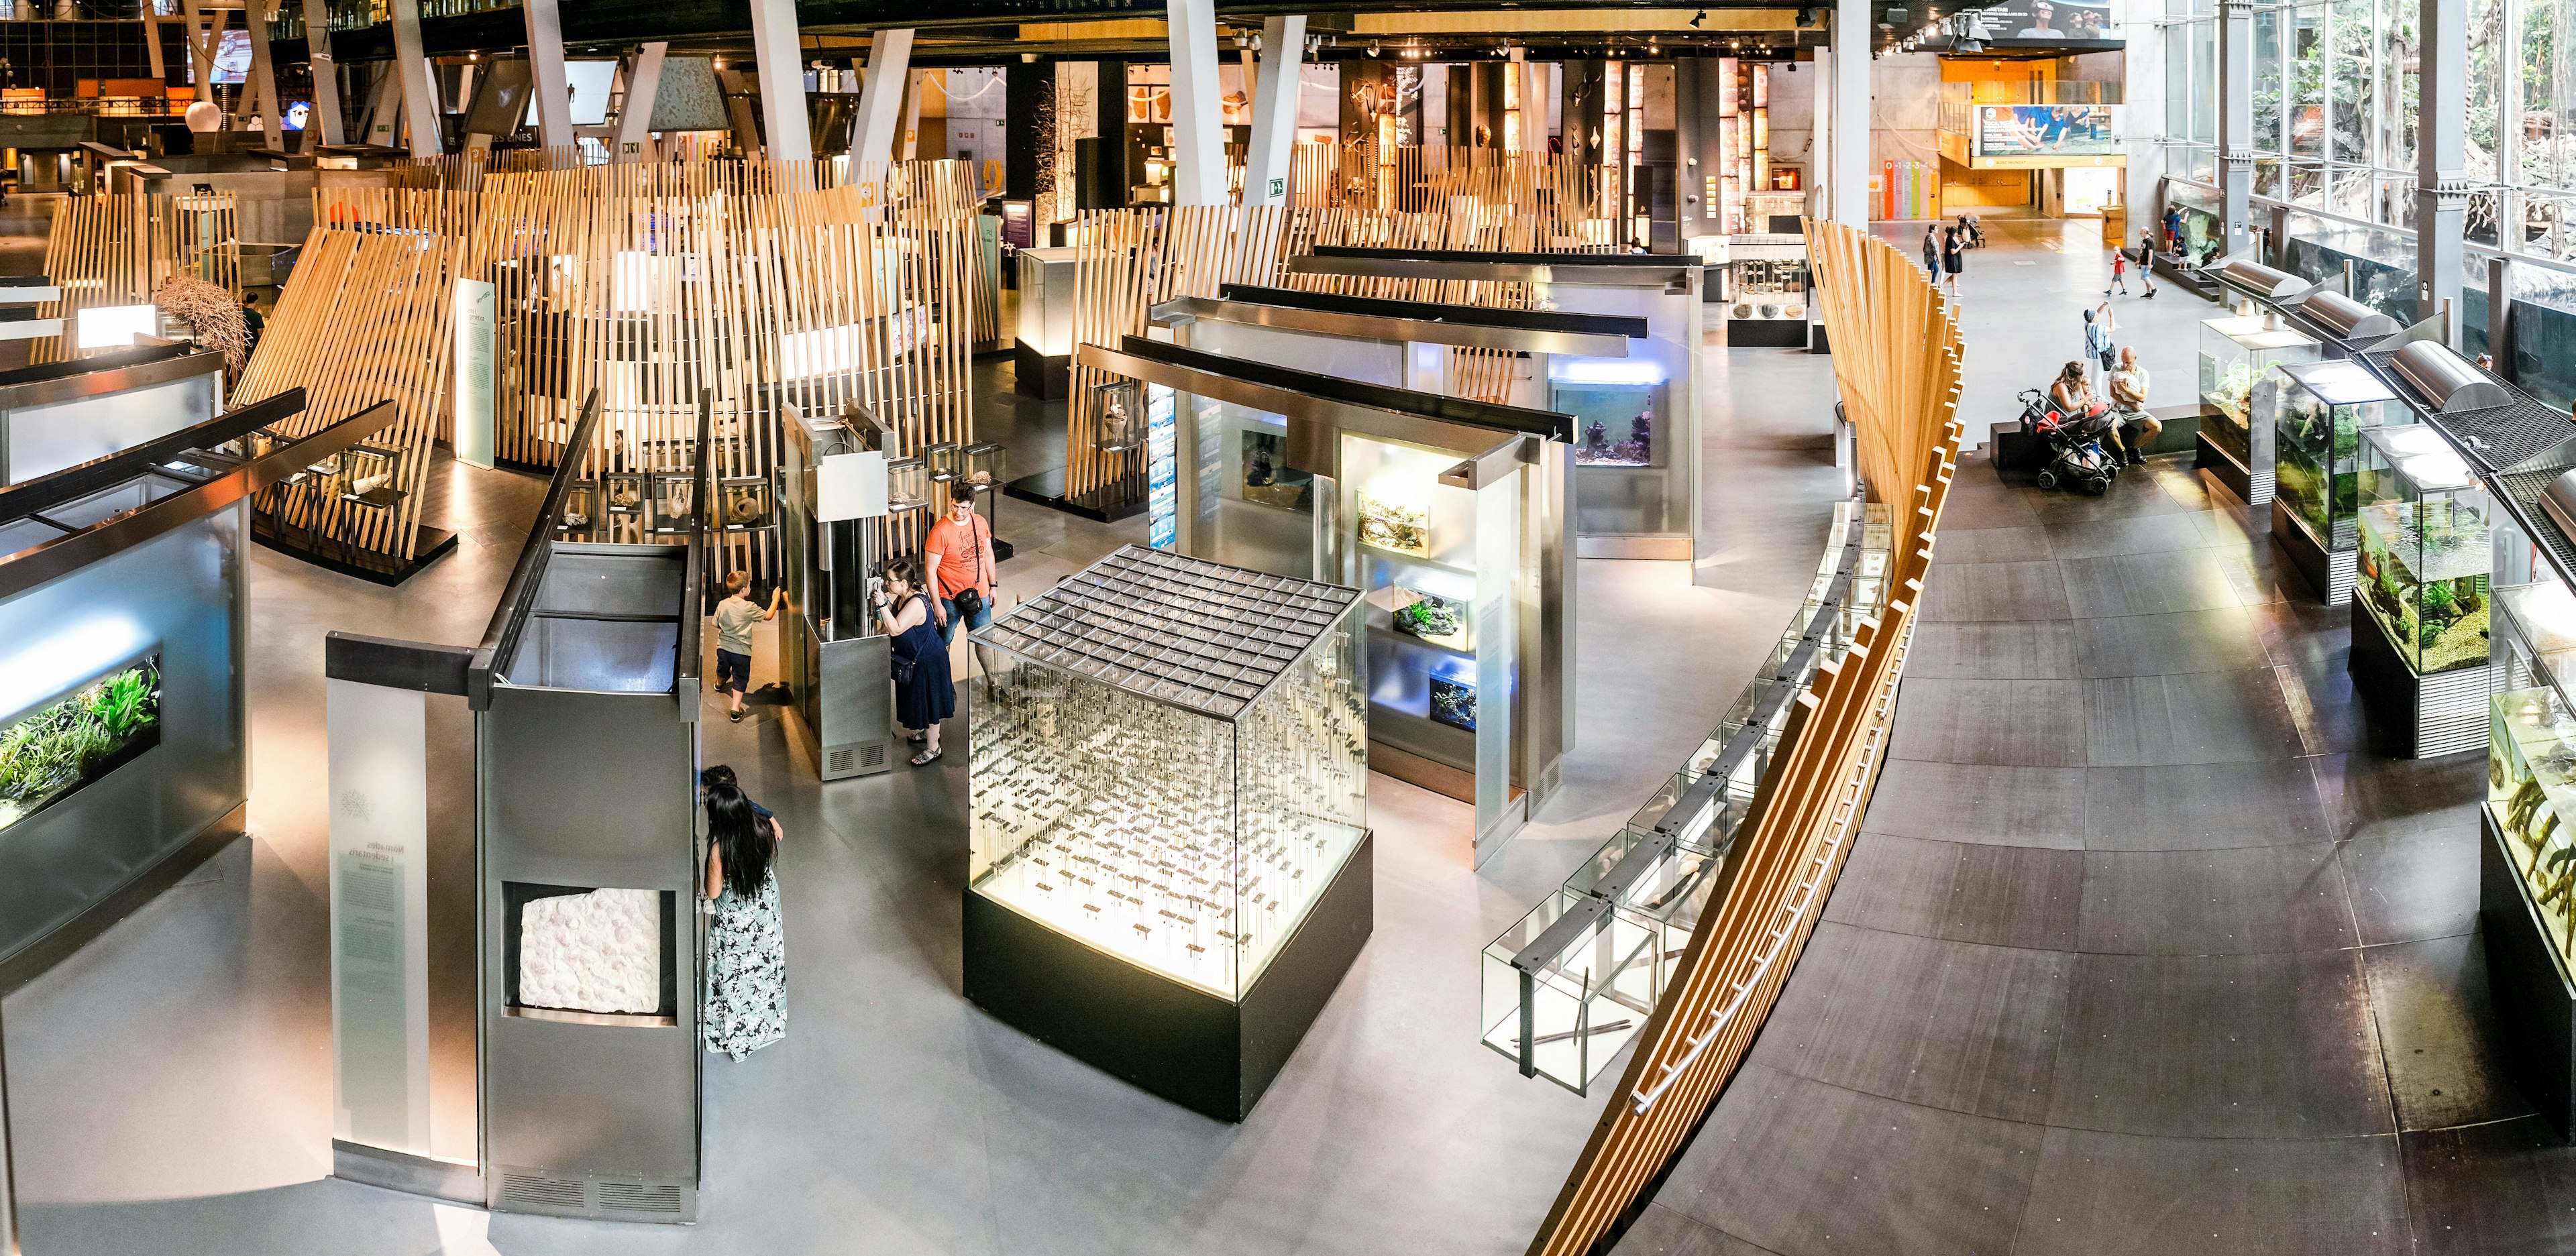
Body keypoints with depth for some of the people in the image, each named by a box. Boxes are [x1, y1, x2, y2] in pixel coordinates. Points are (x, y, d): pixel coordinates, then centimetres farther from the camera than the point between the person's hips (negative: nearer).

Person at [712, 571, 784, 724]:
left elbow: (716, 624, 6)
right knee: (740, 679, 5)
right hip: (741, 650, -5)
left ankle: (719, 684, 63)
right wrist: (775, 600, 5)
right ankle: (735, 709, -1)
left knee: (723, 670, 32)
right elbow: (768, 616, -7)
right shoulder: (749, 608, -19)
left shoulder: (722, 605, -6)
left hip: (723, 647, 5)